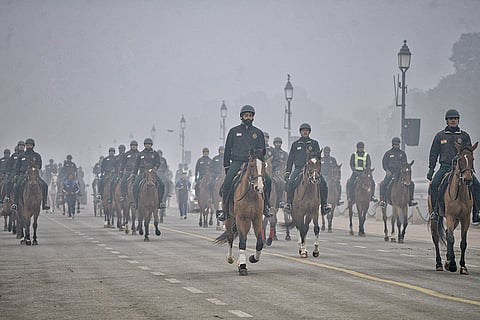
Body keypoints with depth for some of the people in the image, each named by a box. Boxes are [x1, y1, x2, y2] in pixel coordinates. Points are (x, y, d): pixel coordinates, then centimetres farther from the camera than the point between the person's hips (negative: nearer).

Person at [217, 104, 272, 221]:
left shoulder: (258, 133, 14)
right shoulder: (234, 131, 13)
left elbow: (262, 150, 14)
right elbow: (227, 150, 15)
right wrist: (226, 167, 8)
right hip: (237, 162, -1)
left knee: (267, 180, -19)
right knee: (227, 183, -23)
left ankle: (265, 205, -3)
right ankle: (225, 209, -12)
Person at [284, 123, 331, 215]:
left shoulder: (314, 143, 15)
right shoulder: (295, 144, 17)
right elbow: (290, 159, 17)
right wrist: (287, 171, 8)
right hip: (298, 168, 0)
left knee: (323, 183, -21)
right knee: (290, 182, -28)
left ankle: (324, 205, -13)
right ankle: (289, 203, -21)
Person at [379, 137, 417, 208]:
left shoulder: (402, 153, 13)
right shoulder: (388, 153, 7)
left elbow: (405, 163, 12)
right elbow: (384, 163, 6)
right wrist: (387, 171, -11)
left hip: (400, 172, 2)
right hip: (390, 172, -2)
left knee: (411, 184, -10)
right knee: (383, 185, -25)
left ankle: (410, 200, -1)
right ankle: (383, 200, -15)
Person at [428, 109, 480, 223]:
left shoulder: (464, 136, 12)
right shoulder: (440, 135, 12)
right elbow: (433, 153, 14)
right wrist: (431, 169, 6)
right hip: (445, 166, -1)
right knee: (434, 184, -27)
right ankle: (434, 210, -18)